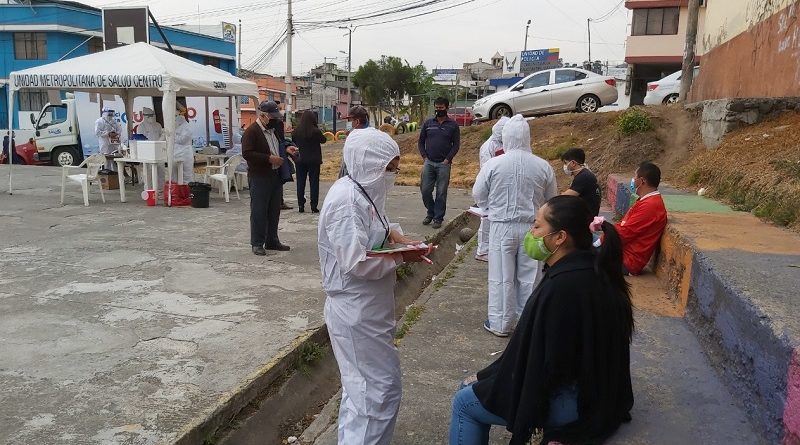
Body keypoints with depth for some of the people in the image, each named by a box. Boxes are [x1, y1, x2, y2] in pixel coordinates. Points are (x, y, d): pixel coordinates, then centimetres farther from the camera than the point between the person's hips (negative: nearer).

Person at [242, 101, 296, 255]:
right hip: (259, 178, -8)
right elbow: (247, 153, -21)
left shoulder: (273, 130, 16)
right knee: (259, 212, -2)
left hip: (275, 175, 9)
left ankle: (272, 241, 24)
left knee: (274, 211, 13)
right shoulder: (251, 131, -12)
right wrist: (269, 158, -23)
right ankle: (257, 244, 6)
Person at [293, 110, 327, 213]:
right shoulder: (315, 131, -14)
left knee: (300, 183, 10)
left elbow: (293, 141, 8)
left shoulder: (296, 131, -4)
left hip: (300, 160, 3)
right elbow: (323, 140, 0)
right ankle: (313, 206, 2)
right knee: (314, 182, 4)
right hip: (314, 161, -3)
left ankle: (301, 205, 11)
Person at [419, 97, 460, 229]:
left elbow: (456, 144, 2)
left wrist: (448, 159, -8)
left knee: (441, 192, 0)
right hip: (429, 162, 2)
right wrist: (424, 156, 1)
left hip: (444, 164, -2)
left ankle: (438, 218, 10)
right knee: (425, 190, 1)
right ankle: (431, 213, 22)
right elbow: (421, 141, 14)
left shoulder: (453, 125, 3)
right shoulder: (428, 123, 9)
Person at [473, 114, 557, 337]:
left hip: (502, 226, -2)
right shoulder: (543, 166, -5)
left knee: (502, 277, 8)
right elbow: (552, 199, 7)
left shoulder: (493, 164, -10)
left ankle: (500, 323, 17)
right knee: (529, 277, 12)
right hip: (532, 227, 2)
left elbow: (478, 195, 0)